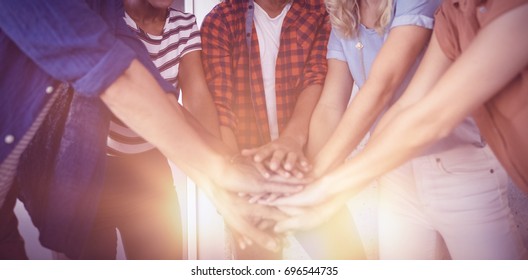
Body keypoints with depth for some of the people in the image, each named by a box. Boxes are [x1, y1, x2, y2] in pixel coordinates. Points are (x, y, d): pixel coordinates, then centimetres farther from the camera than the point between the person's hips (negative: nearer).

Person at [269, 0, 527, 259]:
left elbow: (380, 89, -22)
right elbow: (329, 108, -2)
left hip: (464, 170, -4)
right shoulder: (342, 25, 7)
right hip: (396, 168, 5)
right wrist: (314, 173, -16)